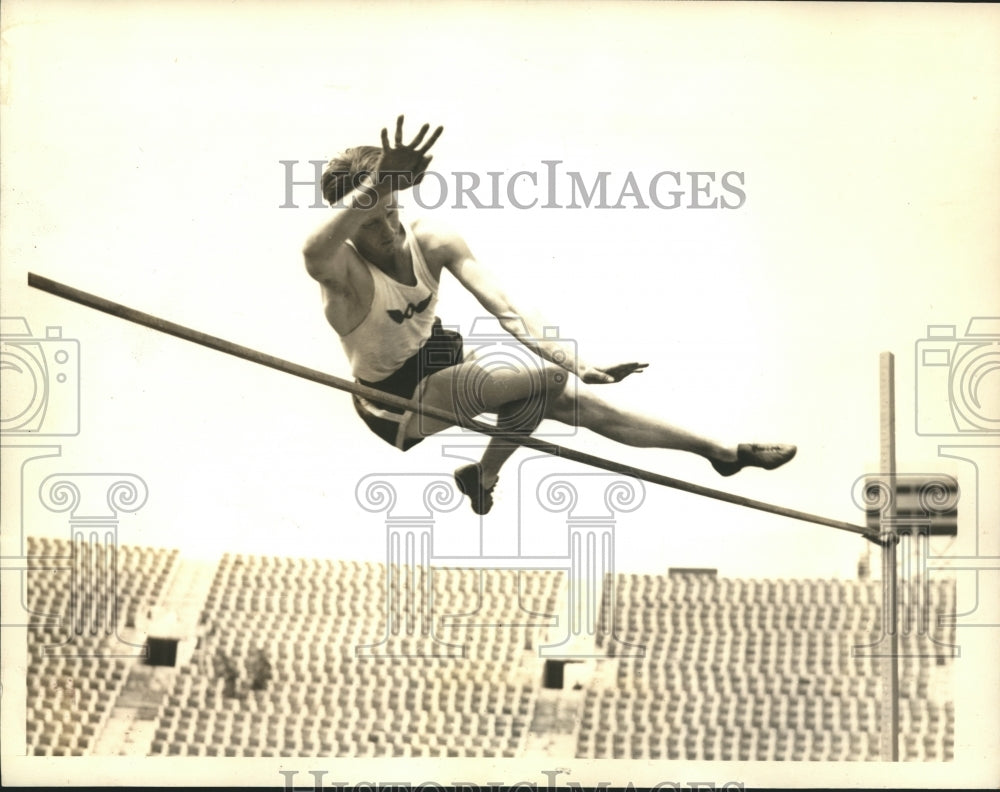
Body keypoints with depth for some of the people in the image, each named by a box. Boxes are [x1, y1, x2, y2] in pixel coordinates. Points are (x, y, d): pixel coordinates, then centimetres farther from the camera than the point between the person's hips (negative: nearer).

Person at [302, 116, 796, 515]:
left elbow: (504, 308, -19)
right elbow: (313, 253, -57)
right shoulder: (345, 272, -30)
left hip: (443, 370, 6)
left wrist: (569, 359, -36)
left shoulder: (433, 242, -14)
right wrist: (376, 185, -76)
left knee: (583, 404, 1)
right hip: (398, 405, -6)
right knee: (530, 384, -29)